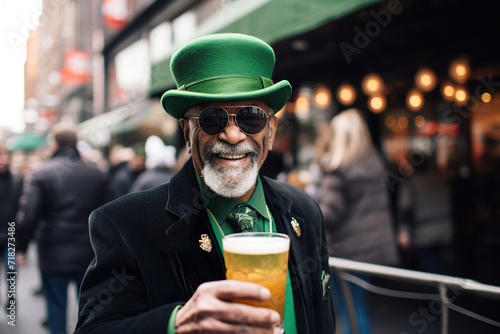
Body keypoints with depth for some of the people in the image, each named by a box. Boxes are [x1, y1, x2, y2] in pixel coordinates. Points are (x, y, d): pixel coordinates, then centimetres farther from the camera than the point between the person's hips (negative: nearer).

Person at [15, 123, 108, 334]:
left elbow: (27, 216, -13)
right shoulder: (97, 175, -2)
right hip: (88, 254, 2)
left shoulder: (39, 174, -9)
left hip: (53, 255, -2)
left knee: (56, 308, 13)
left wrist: (21, 248, 0)